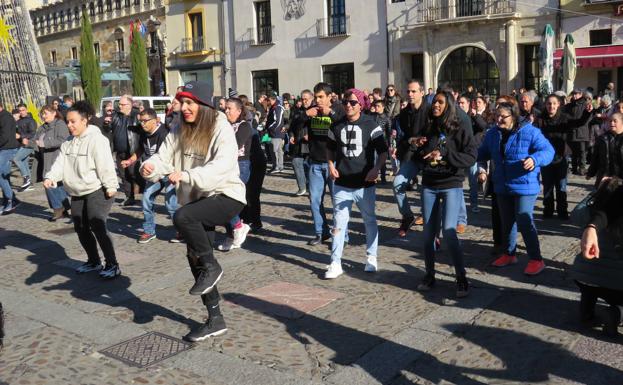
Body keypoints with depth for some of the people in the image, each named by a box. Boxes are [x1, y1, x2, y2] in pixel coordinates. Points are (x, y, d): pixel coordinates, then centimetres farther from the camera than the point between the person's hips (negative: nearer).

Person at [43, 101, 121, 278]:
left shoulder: (96, 139, -14)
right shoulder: (68, 143, 12)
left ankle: (112, 265, -5)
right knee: (81, 228, 12)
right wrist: (50, 177, -16)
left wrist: (110, 186, -22)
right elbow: (60, 163, 2)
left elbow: (105, 165, -19)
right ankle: (94, 261, 28)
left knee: (98, 226, -15)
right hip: (77, 193, 9)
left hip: (97, 190, -9)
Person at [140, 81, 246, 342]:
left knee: (182, 216, -32)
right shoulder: (179, 134, 7)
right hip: (197, 200, 7)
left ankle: (212, 266, -9)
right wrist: (149, 168, -22)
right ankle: (215, 320, 21)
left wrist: (186, 175, -36)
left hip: (225, 196, -7)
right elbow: (162, 158, 1)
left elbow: (222, 167, -27)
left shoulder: (222, 130, -12)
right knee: (195, 260, 8)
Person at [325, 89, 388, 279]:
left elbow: (383, 151, -5)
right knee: (339, 223, 1)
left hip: (365, 183, -2)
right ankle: (335, 263, 6)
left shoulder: (371, 126, -6)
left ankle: (371, 258, 29)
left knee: (370, 221, 13)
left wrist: (376, 169, -21)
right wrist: (331, 165, 2)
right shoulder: (337, 126, 5)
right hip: (342, 184, 2)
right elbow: (330, 148, 19)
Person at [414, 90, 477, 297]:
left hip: (451, 186, -4)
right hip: (429, 186, 4)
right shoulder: (426, 129, 8)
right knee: (428, 233, 8)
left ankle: (461, 278, -1)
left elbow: (471, 156, -14)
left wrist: (444, 154, -23)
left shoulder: (459, 130, -5)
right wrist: (416, 147, -6)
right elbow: (419, 160, 15)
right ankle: (429, 275, 21)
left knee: (449, 232, -13)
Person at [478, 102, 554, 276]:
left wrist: (535, 159, -37)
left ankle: (536, 259, 3)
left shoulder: (530, 131, -14)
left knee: (524, 222, -9)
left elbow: (548, 151, -18)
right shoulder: (493, 134, 4)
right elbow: (483, 153, 17)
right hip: (502, 186, 7)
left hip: (525, 185, -6)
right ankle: (509, 254, 33)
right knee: (507, 222, 17)